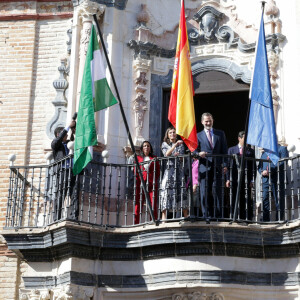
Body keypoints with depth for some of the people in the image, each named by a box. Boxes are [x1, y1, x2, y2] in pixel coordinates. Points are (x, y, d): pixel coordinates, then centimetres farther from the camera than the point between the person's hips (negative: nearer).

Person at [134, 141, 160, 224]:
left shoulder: (154, 158, 17)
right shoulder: (138, 158, 17)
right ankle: (136, 223, -8)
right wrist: (137, 184, 0)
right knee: (138, 204, -7)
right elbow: (136, 172, 12)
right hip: (141, 183, 0)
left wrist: (155, 181, -1)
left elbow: (158, 171, 13)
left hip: (151, 184, 0)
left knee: (153, 204, -8)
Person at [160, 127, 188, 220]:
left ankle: (185, 215, -6)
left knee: (182, 191, -6)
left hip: (179, 169, 2)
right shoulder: (165, 144, 12)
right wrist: (175, 144, -17)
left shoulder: (181, 144, 18)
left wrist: (178, 155, -10)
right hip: (169, 169, -2)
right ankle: (163, 215, -17)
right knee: (166, 190, -13)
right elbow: (166, 154, -6)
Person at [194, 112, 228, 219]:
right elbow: (194, 151, 7)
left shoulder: (220, 134, 16)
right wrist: (199, 153, -17)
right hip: (204, 168, 0)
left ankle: (217, 215, 0)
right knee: (205, 192, -4)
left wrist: (225, 165, -1)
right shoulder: (198, 136, 14)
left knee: (217, 191, -3)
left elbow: (224, 150, 11)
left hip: (217, 167, 0)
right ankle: (206, 215, -1)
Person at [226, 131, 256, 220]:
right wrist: (228, 179, -2)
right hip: (235, 179, 0)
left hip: (246, 180, 0)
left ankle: (247, 218, 1)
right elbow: (229, 165, 7)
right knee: (234, 200, 2)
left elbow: (253, 167, 8)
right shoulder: (231, 150, 11)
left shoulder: (250, 151, 11)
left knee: (246, 200, -2)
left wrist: (252, 180, -2)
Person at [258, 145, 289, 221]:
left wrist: (271, 170, -16)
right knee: (265, 200, -2)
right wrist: (262, 172, -5)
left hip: (277, 179, -5)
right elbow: (260, 165, 19)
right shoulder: (264, 152, 25)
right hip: (265, 180, 5)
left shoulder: (282, 149, 8)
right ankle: (265, 221, 0)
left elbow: (283, 163, -7)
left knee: (279, 200, -3)